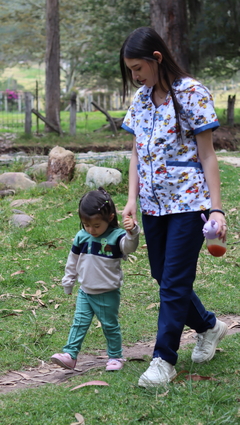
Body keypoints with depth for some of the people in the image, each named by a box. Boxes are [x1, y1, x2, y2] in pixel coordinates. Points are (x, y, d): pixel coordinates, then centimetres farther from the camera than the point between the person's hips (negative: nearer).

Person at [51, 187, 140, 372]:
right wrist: (68, 281, 20)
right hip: (85, 292, 4)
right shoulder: (82, 237, -1)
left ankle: (115, 356, 23)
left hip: (108, 294, -4)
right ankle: (70, 355, 3)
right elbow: (73, 260, 11)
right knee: (79, 323, 3)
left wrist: (131, 232, -56)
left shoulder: (116, 236, -15)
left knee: (110, 325, 9)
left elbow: (129, 247, -36)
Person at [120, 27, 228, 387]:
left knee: (174, 283, -3)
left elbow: (207, 155, -10)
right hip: (153, 203, 7)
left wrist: (216, 208, -14)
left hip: (188, 201, -7)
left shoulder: (192, 94, -10)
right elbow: (137, 154, 12)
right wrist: (132, 198, 1)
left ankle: (164, 359, 7)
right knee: (163, 277, 13)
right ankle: (209, 326, 36)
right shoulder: (141, 98, 8)